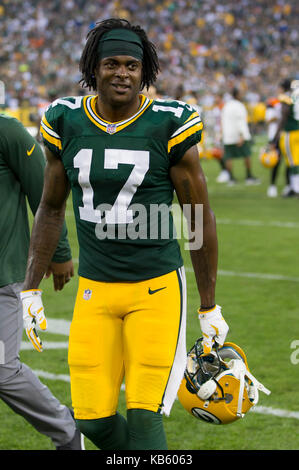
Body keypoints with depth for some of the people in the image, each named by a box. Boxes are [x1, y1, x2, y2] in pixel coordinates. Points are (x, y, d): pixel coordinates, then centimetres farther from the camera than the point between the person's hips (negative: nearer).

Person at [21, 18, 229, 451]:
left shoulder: (168, 126, -9)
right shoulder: (66, 123, 1)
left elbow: (200, 217, -1)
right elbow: (51, 209, 14)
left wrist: (209, 308, 2)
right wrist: (30, 290, 13)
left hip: (157, 288, -3)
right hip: (95, 289, 3)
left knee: (144, 415, -9)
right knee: (93, 418, 1)